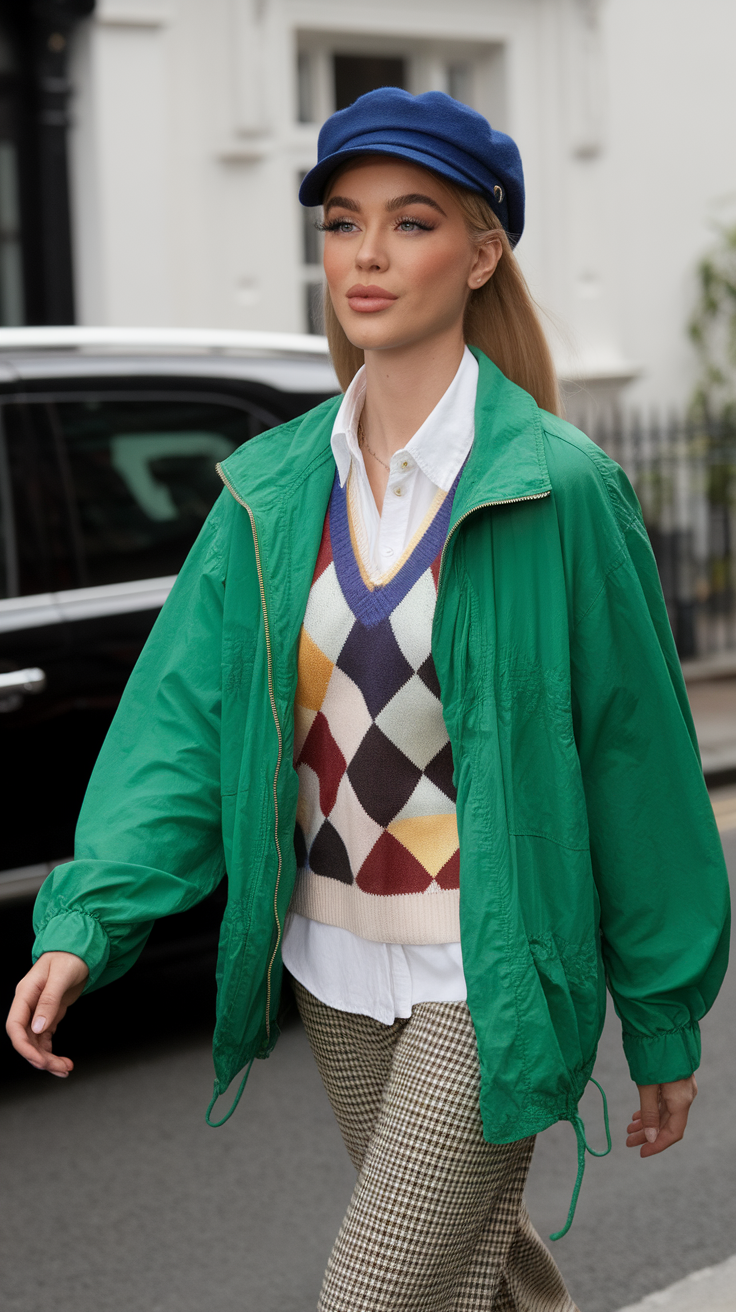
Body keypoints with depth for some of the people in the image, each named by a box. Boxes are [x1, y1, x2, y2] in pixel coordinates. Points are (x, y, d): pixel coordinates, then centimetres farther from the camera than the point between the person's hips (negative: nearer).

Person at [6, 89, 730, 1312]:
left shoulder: (558, 488, -13)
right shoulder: (277, 486, 1)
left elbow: (637, 751, -8)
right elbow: (182, 710, -4)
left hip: (491, 980, -5)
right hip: (336, 968, 5)